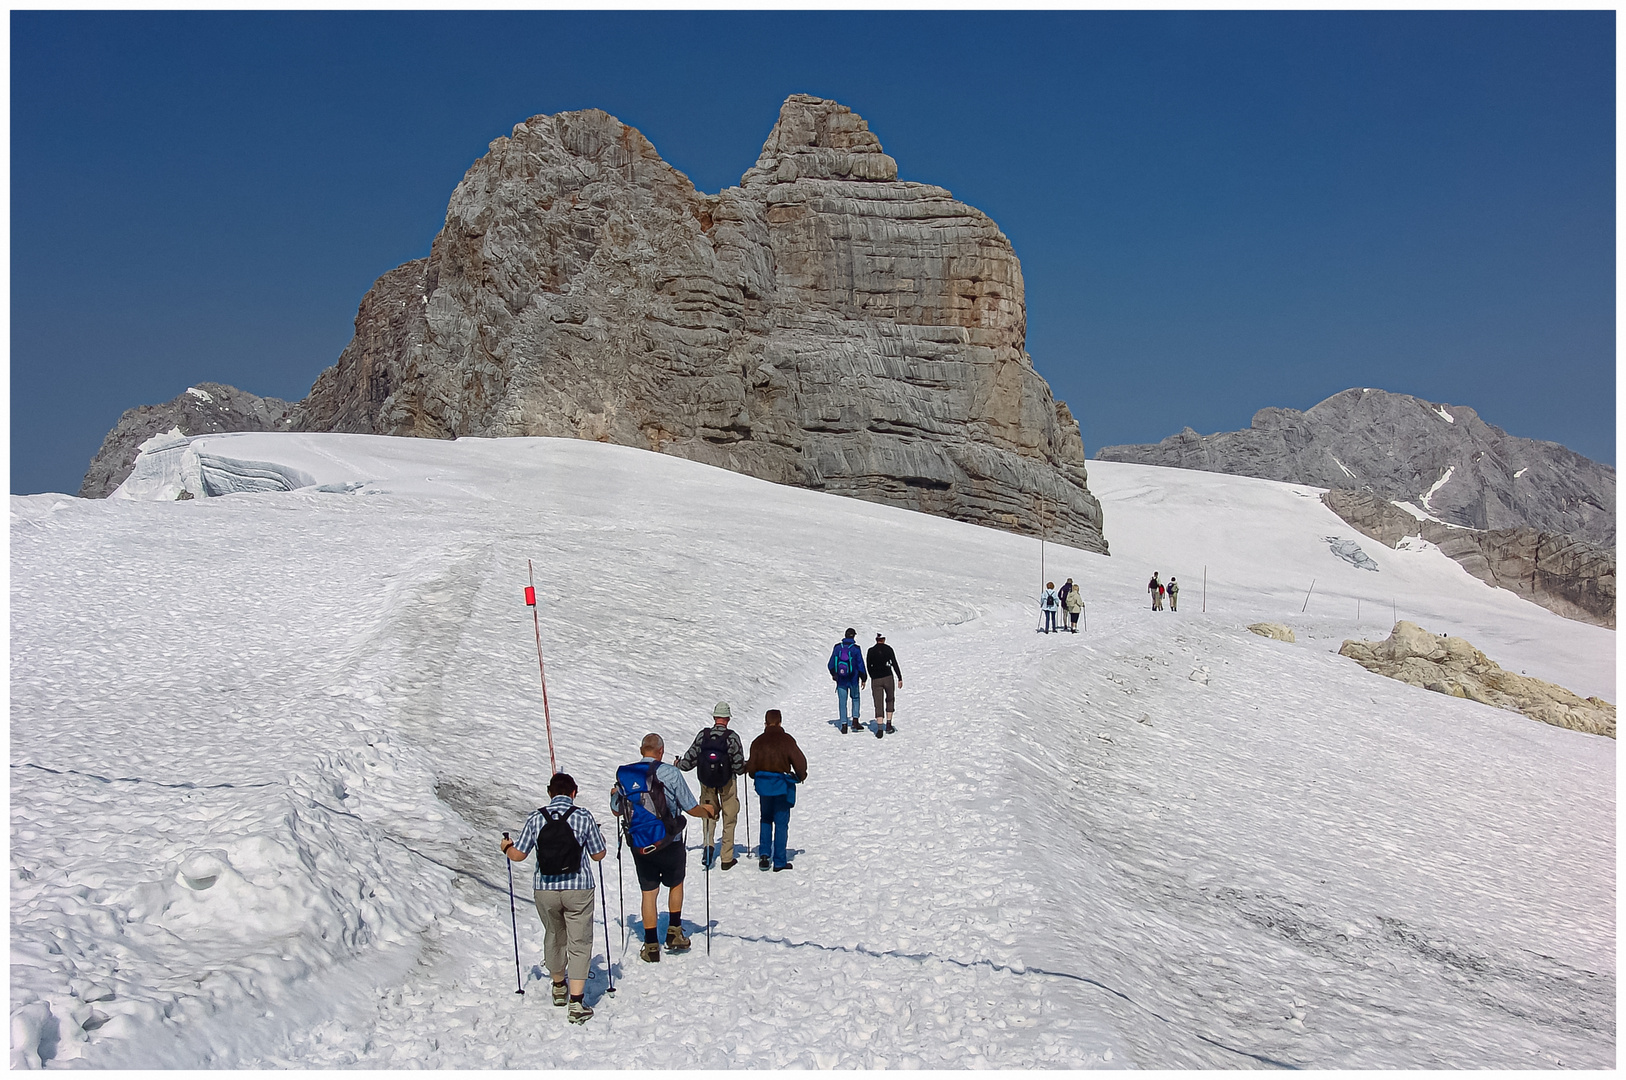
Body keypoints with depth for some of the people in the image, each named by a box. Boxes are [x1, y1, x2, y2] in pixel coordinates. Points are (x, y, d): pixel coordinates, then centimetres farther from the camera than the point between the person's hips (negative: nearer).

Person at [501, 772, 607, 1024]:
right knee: (579, 943, 4)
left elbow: (518, 855, 4)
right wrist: (600, 840, 24)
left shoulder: (535, 818, -3)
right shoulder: (584, 816, -6)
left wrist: (506, 847, 26)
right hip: (578, 889, -2)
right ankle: (576, 1002, -5)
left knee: (554, 937, 23)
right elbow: (598, 855, 2)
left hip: (545, 890, 3)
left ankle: (559, 987, 41)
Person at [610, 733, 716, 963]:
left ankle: (651, 946, 19)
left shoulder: (624, 774, -4)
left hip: (638, 844, 3)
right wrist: (708, 812, 12)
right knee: (676, 883, 23)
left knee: (649, 892, 14)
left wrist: (614, 795, 33)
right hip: (670, 843, -2)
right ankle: (674, 933, 27)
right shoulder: (670, 773, -14)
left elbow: (616, 810, 11)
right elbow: (691, 809, -10)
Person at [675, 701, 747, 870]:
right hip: (727, 784, -2)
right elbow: (739, 766, -14)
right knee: (729, 819, 10)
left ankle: (708, 843, -1)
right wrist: (744, 769, 10)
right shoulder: (732, 737, -17)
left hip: (706, 782, 2)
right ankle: (727, 858, 15)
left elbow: (690, 759, -1)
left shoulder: (702, 735, -9)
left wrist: (679, 765, 20)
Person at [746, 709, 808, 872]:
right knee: (781, 822, 5)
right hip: (782, 785, -3)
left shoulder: (758, 741, 0)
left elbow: (751, 766, 4)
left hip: (763, 785, 3)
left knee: (766, 819, 21)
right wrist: (800, 776, 12)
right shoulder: (786, 740, -9)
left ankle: (764, 853, 8)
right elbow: (799, 761, -8)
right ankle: (779, 862, 7)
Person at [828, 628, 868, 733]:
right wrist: (863, 678, 5)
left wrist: (833, 674, 21)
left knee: (842, 702, 7)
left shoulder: (837, 647, -3)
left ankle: (844, 725, 6)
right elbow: (860, 664, -5)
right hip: (853, 679, -1)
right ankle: (855, 720, 10)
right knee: (855, 699, 19)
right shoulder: (856, 649, -9)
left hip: (841, 680, 1)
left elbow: (831, 663, 4)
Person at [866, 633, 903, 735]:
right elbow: (894, 664, -7)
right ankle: (888, 725, 13)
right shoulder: (888, 649, -2)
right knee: (890, 700, 21)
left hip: (875, 680, 1)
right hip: (888, 678, -1)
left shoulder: (871, 651, 3)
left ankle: (879, 730, -9)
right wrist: (900, 678, -7)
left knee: (878, 705, 2)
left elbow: (868, 666, 10)